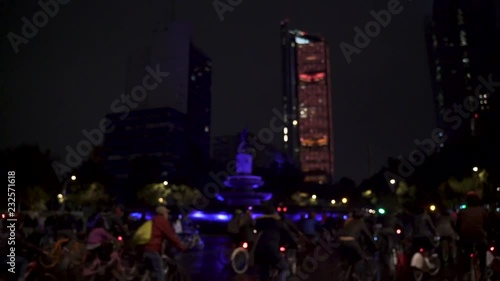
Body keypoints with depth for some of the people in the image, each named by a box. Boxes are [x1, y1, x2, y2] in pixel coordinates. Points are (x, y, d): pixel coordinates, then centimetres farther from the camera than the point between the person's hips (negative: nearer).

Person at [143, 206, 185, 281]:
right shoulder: (163, 221, -1)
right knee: (160, 274, -5)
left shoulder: (153, 221, 24)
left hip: (144, 248, 9)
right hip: (153, 249, -9)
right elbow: (171, 236, -4)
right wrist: (182, 248, 3)